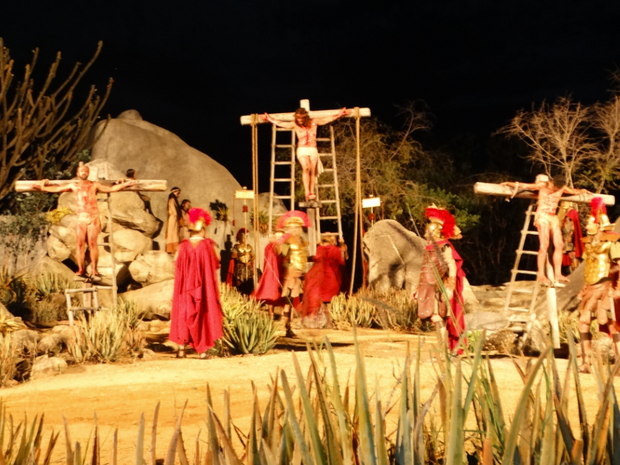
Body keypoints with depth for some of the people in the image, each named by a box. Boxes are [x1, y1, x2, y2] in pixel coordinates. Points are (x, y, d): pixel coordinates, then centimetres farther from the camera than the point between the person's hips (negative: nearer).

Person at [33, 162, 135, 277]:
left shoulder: (94, 185, 10)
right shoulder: (74, 186, 16)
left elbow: (111, 189, 7)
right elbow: (57, 189, 25)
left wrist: (125, 184, -3)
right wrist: (43, 188, 28)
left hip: (93, 218, -2)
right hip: (81, 219, 2)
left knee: (92, 243, -10)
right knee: (80, 244, -5)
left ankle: (94, 269, -11)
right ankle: (81, 269, -5)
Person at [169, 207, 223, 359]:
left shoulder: (184, 246, -3)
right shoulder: (208, 245, -8)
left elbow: (178, 267, 4)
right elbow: (216, 263, 4)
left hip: (186, 286, 1)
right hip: (204, 287, -1)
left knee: (183, 314, 10)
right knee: (203, 314, 5)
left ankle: (182, 349, 7)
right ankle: (202, 350, 2)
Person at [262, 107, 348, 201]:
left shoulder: (314, 122, 6)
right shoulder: (295, 125, 4)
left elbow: (328, 119, 12)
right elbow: (280, 123, 15)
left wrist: (340, 114, 13)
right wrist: (269, 119, 22)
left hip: (313, 150, 2)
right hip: (302, 150, -2)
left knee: (313, 171, -11)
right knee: (306, 168, -24)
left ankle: (312, 193, -12)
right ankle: (307, 193, -32)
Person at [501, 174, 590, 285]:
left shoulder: (562, 188, 7)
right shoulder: (543, 186, -5)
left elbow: (574, 191, 29)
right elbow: (525, 186, -3)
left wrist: (582, 191, 16)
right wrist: (508, 184, -3)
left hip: (553, 217, 6)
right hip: (542, 216, -6)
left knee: (559, 245, -4)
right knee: (544, 245, -17)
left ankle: (557, 274, 0)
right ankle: (540, 275, -18)